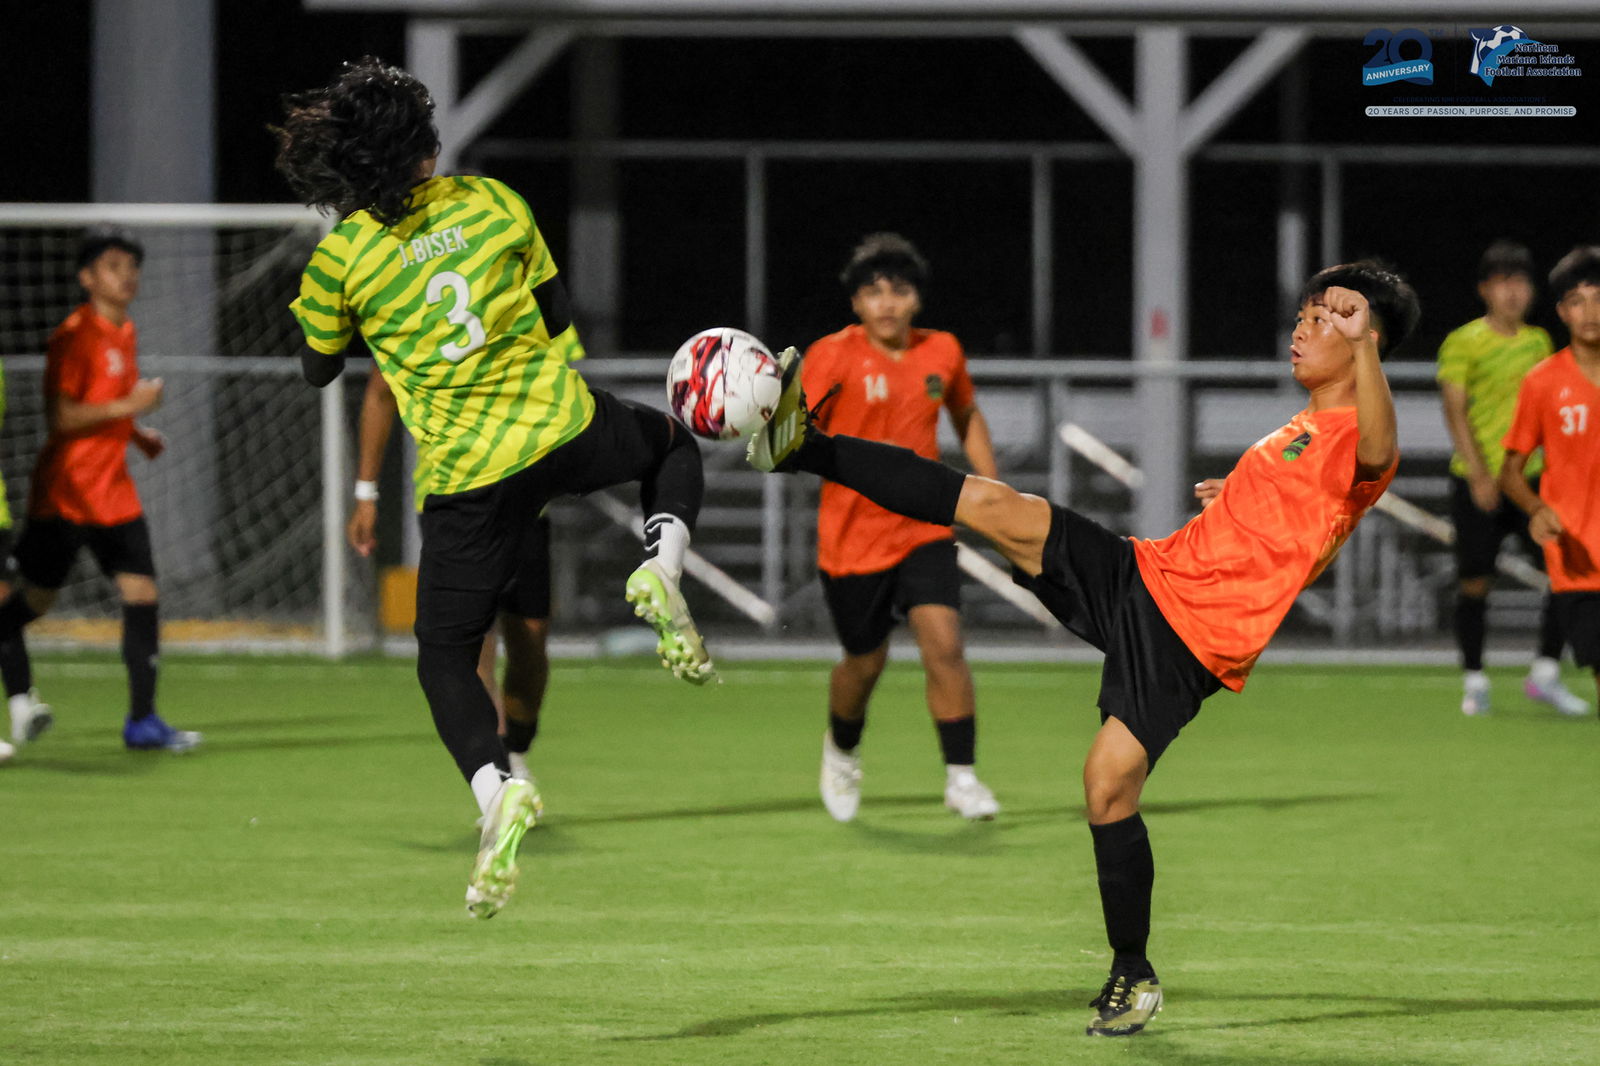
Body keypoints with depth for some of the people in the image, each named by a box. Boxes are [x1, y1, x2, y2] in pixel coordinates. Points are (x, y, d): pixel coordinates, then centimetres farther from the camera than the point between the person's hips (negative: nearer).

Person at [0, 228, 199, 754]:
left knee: (142, 594, -3)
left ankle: (142, 721, -2)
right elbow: (59, 416, -19)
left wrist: (137, 433, 13)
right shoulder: (73, 336, -13)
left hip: (113, 491, 7)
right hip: (65, 491, -7)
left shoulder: (125, 334, 13)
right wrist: (127, 406, -23)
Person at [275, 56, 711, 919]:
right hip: (562, 427, 2)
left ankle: (496, 788, -16)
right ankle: (661, 572, 4)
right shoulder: (491, 203, -1)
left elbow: (319, 371, 8)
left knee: (446, 658, 12)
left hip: (468, 476, -2)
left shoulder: (341, 257, -8)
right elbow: (560, 319, 9)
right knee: (671, 443, 34)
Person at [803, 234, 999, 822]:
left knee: (944, 646, -15)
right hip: (853, 535, -2)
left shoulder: (942, 352, 1)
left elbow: (967, 416, 20)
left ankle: (961, 778, -7)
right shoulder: (833, 356, -11)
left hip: (924, 530, 2)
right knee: (865, 662, 10)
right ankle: (842, 750, 42)